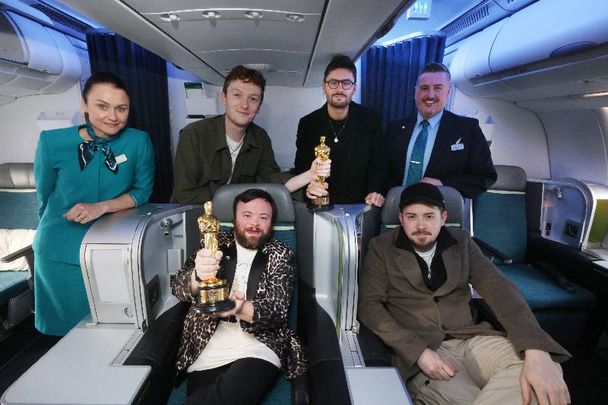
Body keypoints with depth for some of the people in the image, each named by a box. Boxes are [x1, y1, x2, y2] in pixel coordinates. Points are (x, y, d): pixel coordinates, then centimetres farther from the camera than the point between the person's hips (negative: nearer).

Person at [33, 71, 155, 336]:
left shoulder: (139, 142, -11)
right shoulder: (52, 142, -11)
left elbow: (143, 191, -6)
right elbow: (45, 197, 3)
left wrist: (101, 207, -20)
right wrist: (61, 226, 14)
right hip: (61, 254, 0)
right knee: (65, 324, 18)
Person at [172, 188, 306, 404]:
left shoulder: (280, 254, 4)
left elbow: (277, 309, -7)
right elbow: (178, 287, -2)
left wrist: (241, 309, -29)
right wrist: (198, 276, -27)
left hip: (258, 347, 0)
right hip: (206, 348, 1)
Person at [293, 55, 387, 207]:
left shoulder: (370, 119, 3)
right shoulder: (308, 124, 3)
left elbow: (379, 163, 5)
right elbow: (300, 167, 5)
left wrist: (376, 191, -13)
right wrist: (308, 186, -17)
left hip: (359, 206, 0)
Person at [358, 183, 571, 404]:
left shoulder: (461, 242, 7)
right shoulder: (382, 248, -1)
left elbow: (499, 288, -4)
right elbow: (369, 305, -7)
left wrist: (536, 353, -22)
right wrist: (419, 351, -20)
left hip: (472, 339, 4)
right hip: (420, 348, -4)